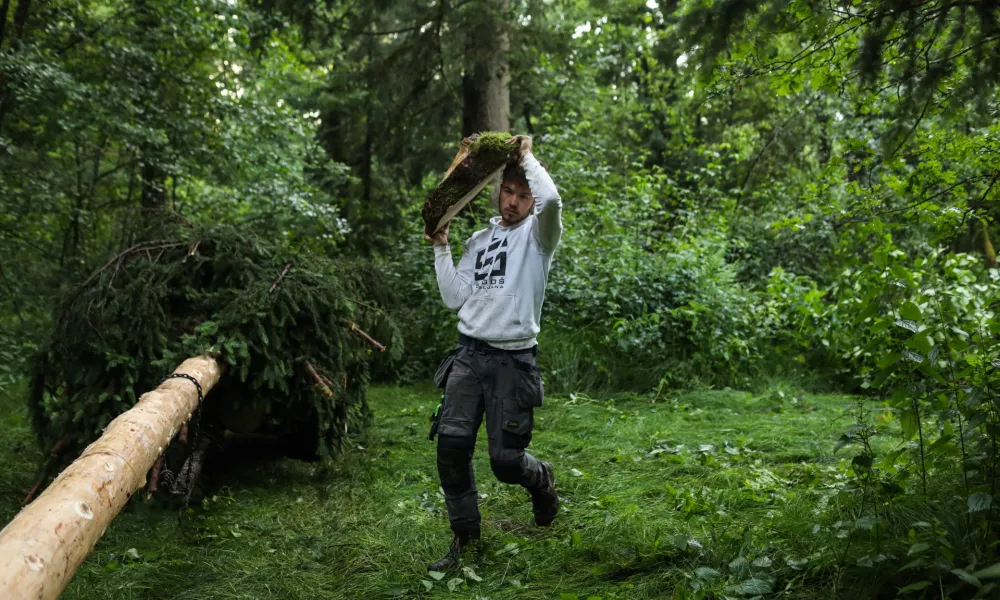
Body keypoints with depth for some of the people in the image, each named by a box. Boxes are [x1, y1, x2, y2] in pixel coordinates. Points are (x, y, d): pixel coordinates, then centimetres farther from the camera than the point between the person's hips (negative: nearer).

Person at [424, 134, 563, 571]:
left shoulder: (537, 235, 2)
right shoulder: (479, 241, 18)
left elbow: (551, 200, -23)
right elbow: (455, 299, 12)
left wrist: (527, 157, -7)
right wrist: (441, 248, 8)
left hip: (513, 360, -4)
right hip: (470, 354, 4)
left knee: (505, 460, -4)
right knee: (451, 445, -7)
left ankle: (541, 479, 33)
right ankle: (465, 537, 11)